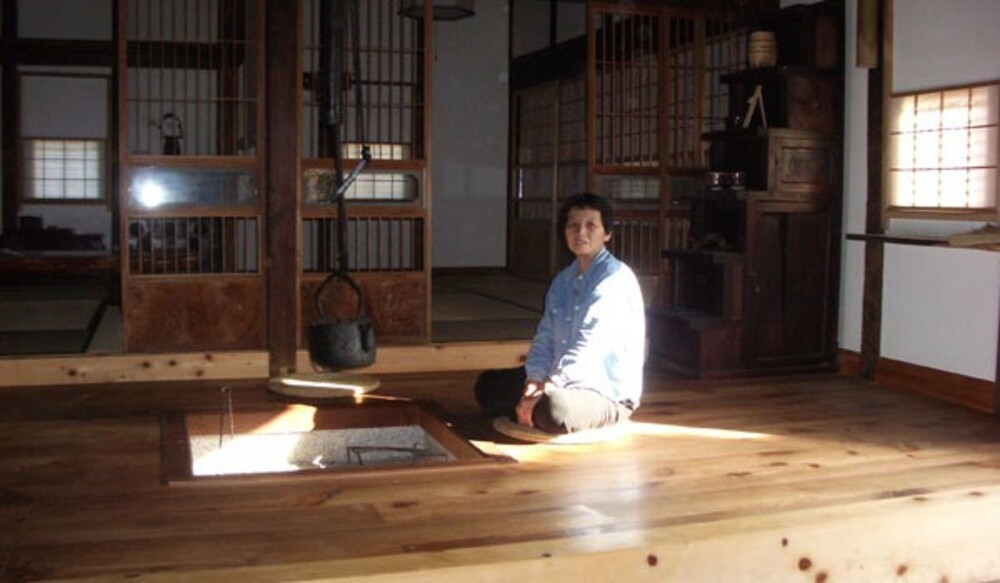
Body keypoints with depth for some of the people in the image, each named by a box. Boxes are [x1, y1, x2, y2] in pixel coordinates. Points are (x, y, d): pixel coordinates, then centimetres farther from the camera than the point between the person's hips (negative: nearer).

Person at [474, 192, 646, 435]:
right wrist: (535, 382, -16)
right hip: (565, 379, 8)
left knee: (552, 411, -37)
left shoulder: (615, 279, -18)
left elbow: (589, 348, -28)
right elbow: (545, 337, 3)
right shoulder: (563, 280, 9)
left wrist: (543, 393, -31)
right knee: (488, 384, 10)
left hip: (608, 393, -7)